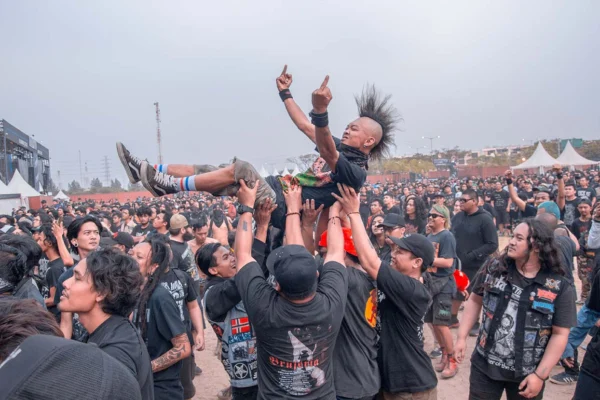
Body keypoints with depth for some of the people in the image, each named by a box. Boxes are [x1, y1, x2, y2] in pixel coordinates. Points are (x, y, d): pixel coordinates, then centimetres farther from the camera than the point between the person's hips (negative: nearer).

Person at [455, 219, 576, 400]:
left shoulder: (560, 288, -11)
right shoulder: (493, 268, -6)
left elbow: (560, 334, -8)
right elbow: (475, 300, 4)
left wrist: (540, 375, -11)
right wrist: (462, 337, 0)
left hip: (526, 375, -1)